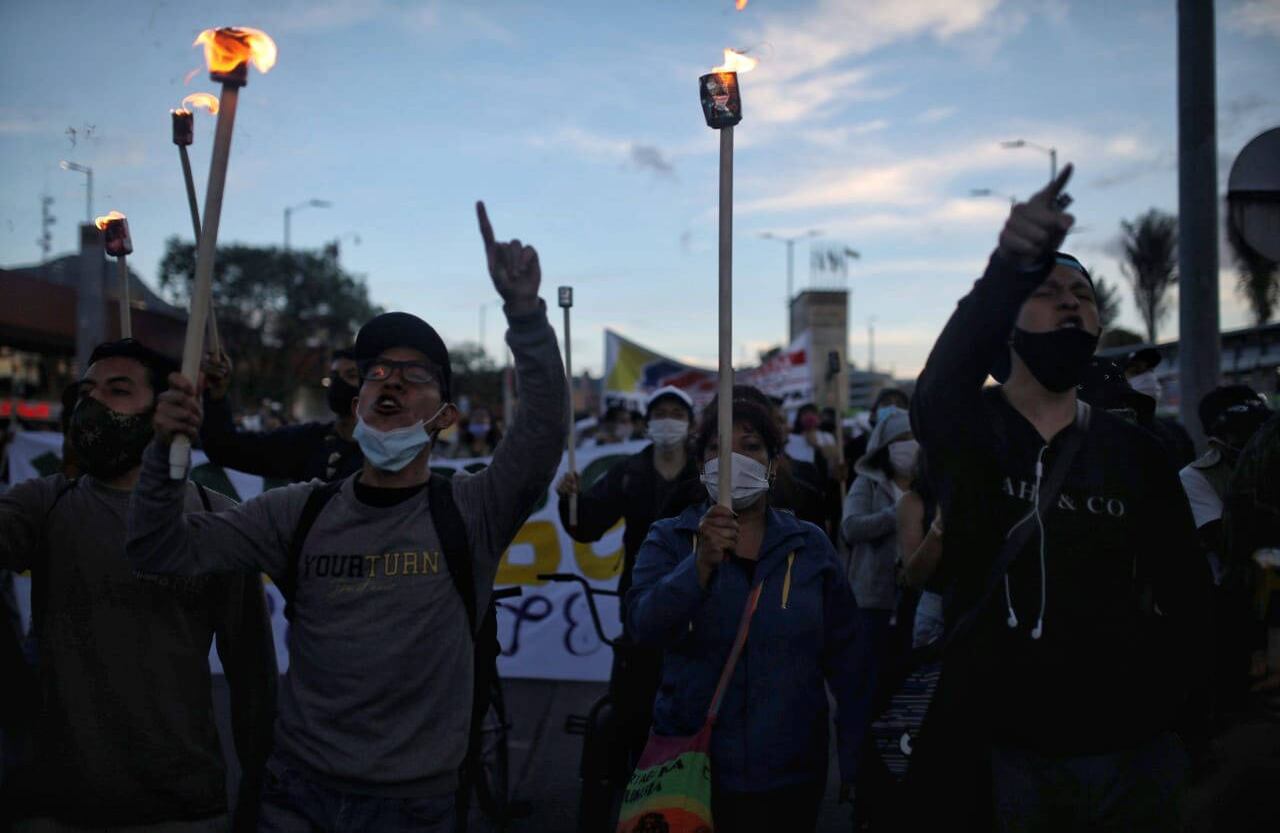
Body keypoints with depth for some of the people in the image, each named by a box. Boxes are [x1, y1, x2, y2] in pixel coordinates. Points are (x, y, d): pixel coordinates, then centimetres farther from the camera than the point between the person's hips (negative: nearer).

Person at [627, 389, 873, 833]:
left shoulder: (811, 545, 2)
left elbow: (845, 658, 4)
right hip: (693, 769, -1)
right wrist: (702, 561, -33)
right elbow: (645, 624, -18)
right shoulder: (669, 540, -1)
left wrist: (855, 762, 0)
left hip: (791, 775, 1)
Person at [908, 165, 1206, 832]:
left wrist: (1156, 703, -8)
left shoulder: (1135, 451, 6)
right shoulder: (967, 430, -2)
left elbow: (1182, 593, 6)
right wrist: (1012, 266, -42)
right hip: (999, 749, -2)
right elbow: (945, 376, -26)